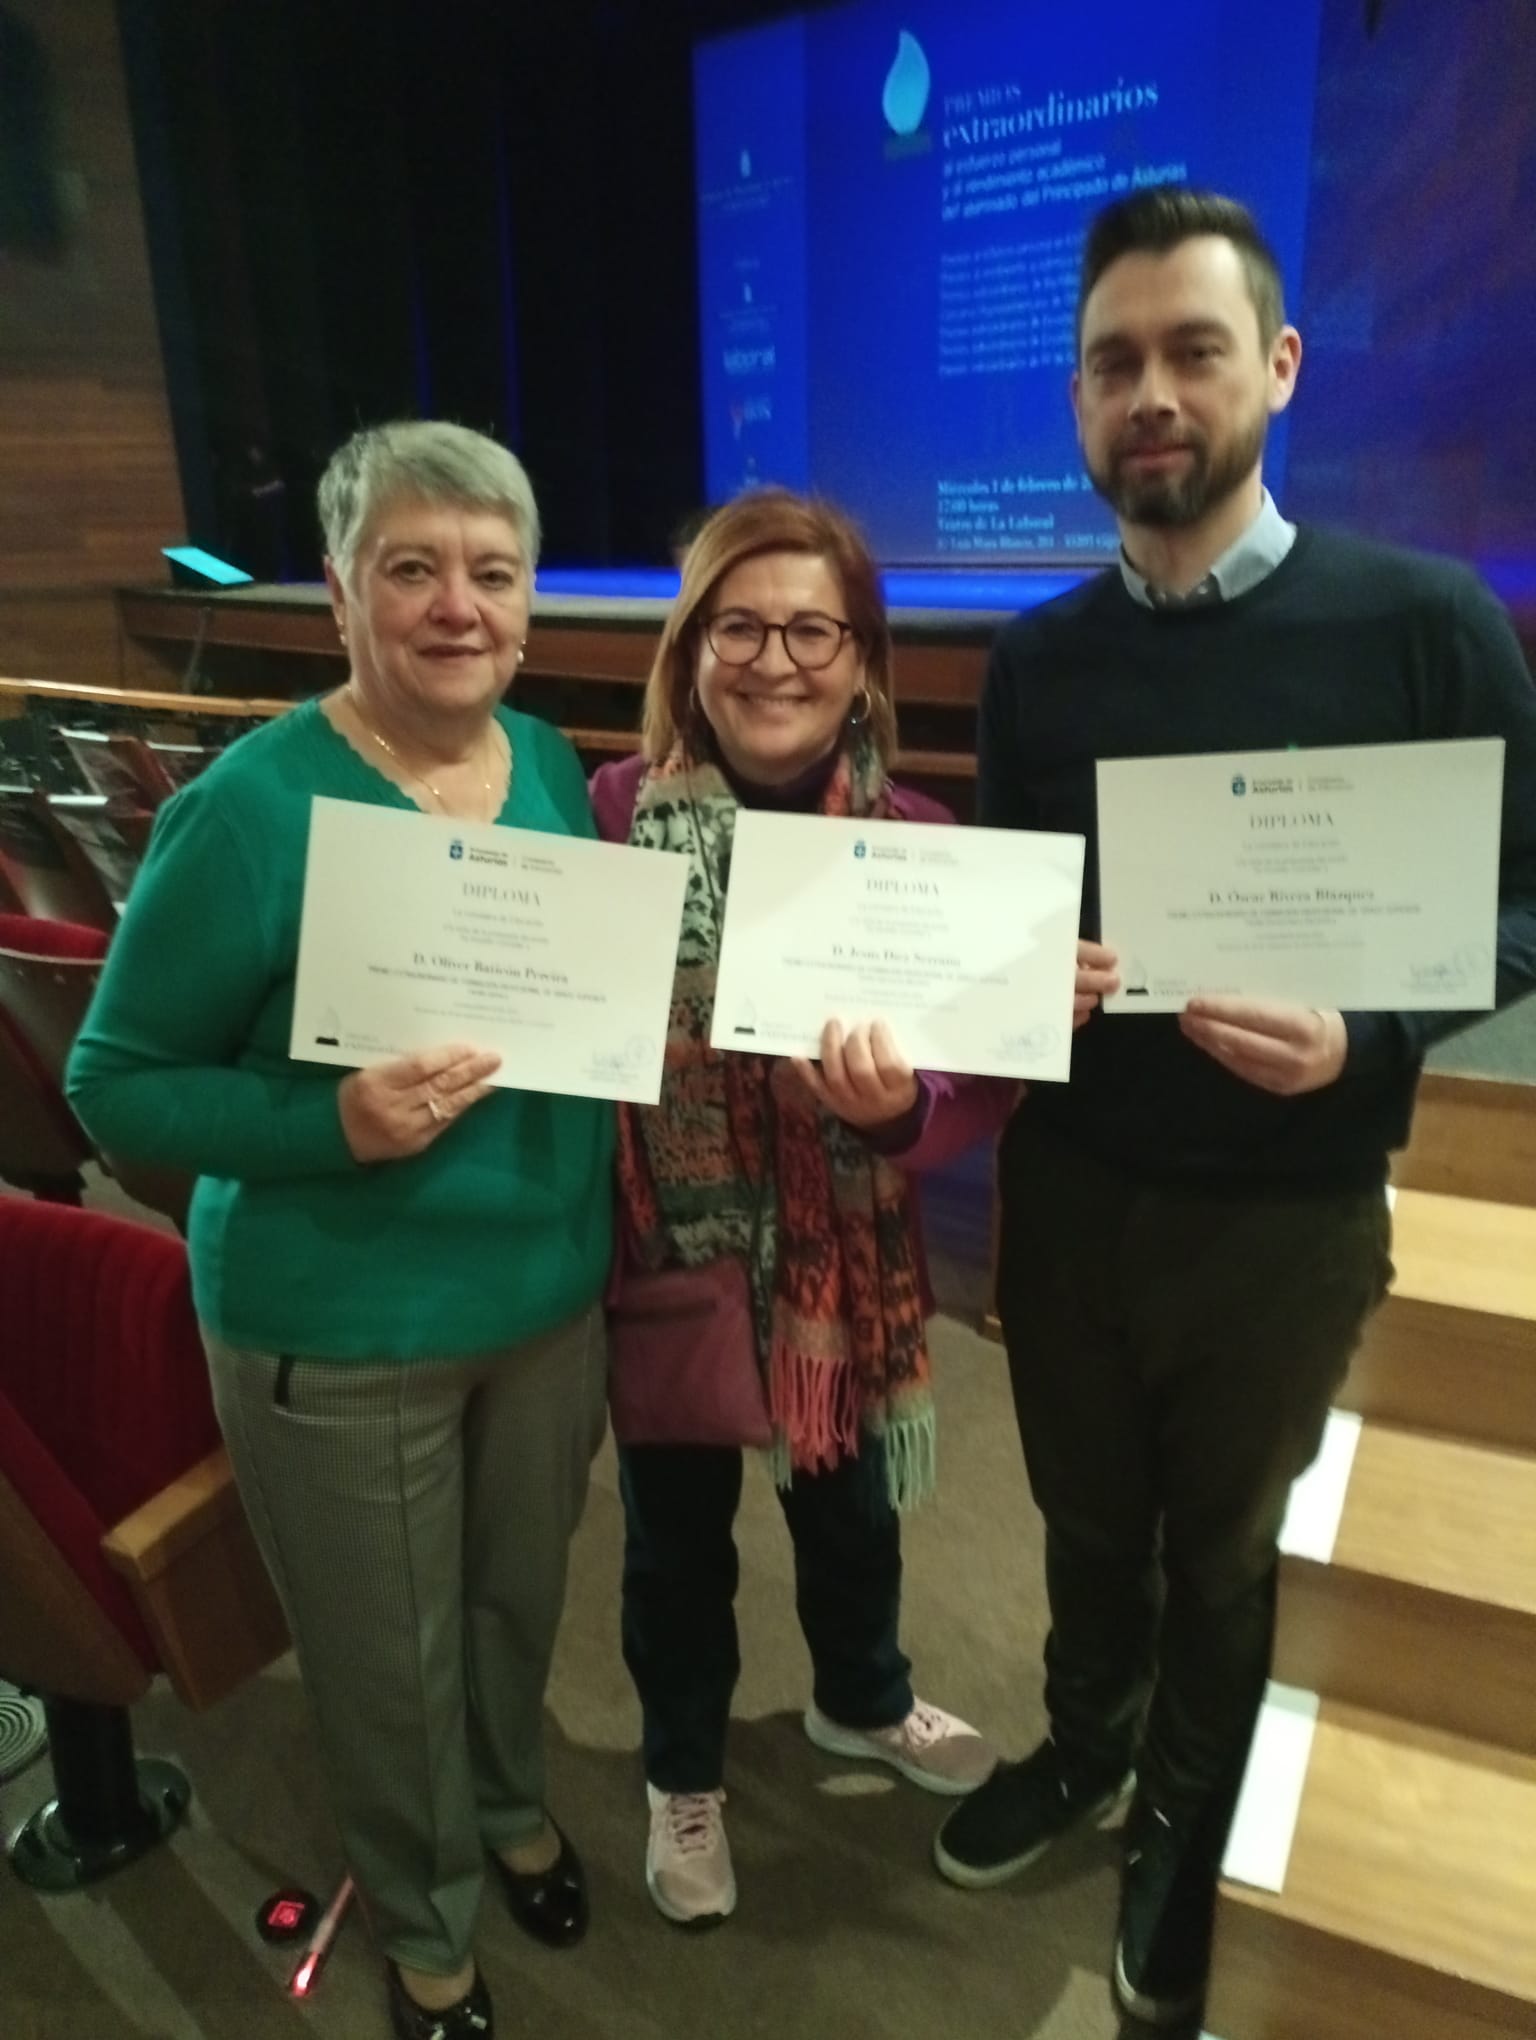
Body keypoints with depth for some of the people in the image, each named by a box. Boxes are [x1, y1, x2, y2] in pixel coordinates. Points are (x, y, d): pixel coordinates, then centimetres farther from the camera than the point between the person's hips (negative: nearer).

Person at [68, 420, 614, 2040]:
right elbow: (114, 1085, -14)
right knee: (388, 1663, 17)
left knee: (523, 1595, 26)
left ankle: (514, 1806, 58)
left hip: (551, 1288, 5)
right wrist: (333, 1126, -28)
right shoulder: (250, 808, -19)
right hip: (337, 1335, -5)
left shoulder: (551, 765, -1)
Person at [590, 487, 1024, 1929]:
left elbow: (983, 1085, -12)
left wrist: (897, 1106, -32)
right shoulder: (612, 818, -14)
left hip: (845, 1261, 2)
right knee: (677, 1530, 21)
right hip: (661, 1251, -1)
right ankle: (684, 1771, 51)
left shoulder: (920, 846, -11)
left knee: (849, 1501, 26)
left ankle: (860, 1700, 59)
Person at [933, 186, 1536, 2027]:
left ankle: (1185, 1822, 48)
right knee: (1086, 1514, 23)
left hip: (1288, 1208, -2)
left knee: (1222, 1547, 20)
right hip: (1067, 1182, 3)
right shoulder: (1034, 659, 1)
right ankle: (1085, 1743, 53)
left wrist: (1365, 1033, -26)